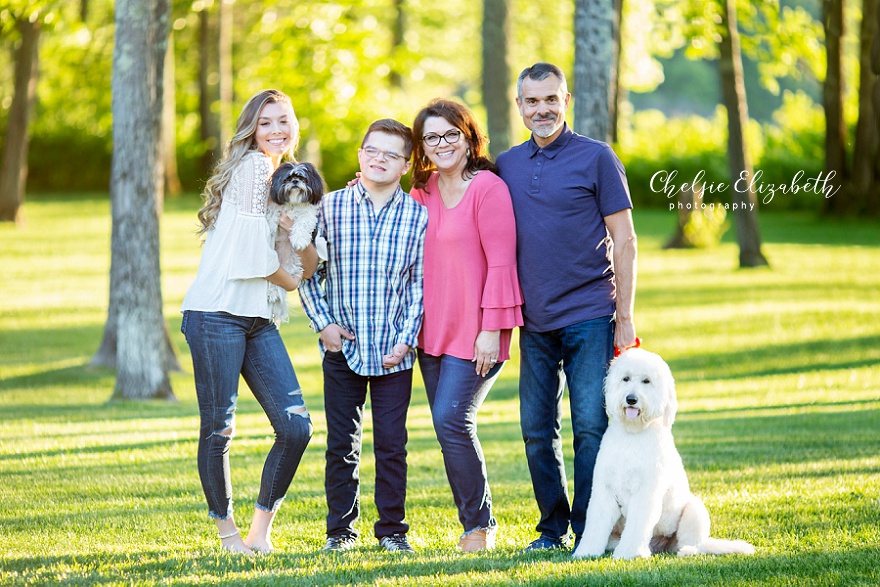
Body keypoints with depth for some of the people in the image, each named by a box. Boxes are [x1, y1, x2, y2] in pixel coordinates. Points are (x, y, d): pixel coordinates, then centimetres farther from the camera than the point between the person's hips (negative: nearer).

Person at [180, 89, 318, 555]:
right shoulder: (252, 166, -4)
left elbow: (308, 268, 16)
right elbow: (252, 253, -10)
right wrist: (289, 282, 7)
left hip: (259, 319, 8)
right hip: (216, 313, -8)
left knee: (295, 427, -3)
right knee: (218, 430, -3)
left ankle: (261, 528, 9)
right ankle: (227, 530, 12)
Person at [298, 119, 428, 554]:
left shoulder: (417, 216, -1)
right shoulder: (330, 208, 1)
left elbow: (420, 284, 0)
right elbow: (309, 271, 7)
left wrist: (406, 339, -6)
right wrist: (322, 323, -3)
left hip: (393, 353, -1)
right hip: (342, 348, 1)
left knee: (391, 443, 3)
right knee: (341, 444, 6)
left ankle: (392, 529, 15)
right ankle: (340, 529, 17)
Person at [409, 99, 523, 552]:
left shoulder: (487, 187, -10)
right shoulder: (422, 189, 10)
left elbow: (501, 263, -13)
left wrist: (491, 330, -16)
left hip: (474, 331, -7)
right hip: (432, 329, 7)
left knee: (451, 419, -14)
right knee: (447, 426, 7)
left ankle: (480, 524, 0)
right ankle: (474, 523, 16)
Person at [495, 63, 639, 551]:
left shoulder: (596, 158, -2)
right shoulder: (507, 165, 10)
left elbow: (624, 242, -3)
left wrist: (625, 318, -7)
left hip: (591, 315, -4)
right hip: (535, 322, 4)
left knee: (591, 426, -5)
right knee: (537, 430, 6)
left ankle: (589, 531, 2)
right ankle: (553, 528, 18)